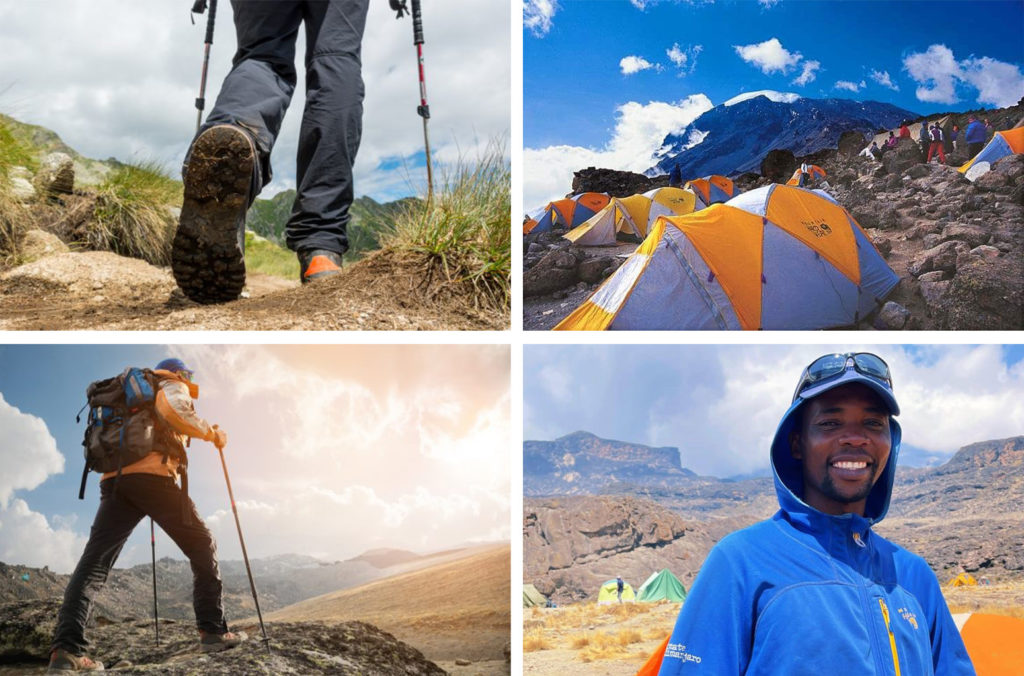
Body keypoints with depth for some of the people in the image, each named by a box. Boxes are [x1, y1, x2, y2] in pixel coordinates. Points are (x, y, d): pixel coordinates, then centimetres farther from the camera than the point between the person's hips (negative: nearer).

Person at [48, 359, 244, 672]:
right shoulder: (172, 386, 16)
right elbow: (172, 409, -10)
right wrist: (212, 433, 1)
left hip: (114, 479, 6)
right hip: (153, 476, -6)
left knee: (94, 562, -5)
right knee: (203, 549, 8)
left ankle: (66, 648, -22)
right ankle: (213, 631, 7)